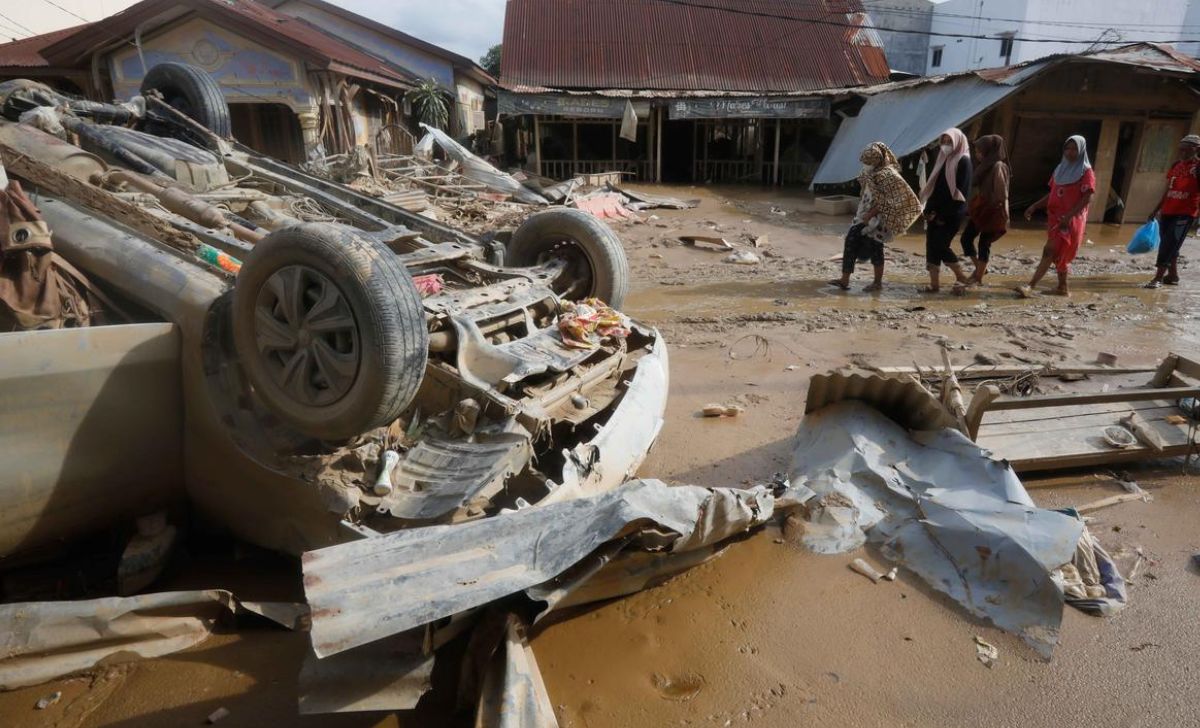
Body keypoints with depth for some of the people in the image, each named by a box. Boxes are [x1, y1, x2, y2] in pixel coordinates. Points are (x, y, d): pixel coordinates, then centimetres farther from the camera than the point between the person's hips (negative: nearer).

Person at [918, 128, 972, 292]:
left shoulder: (963, 161, -9)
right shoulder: (943, 159, 15)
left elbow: (962, 191, -14)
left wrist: (945, 214, -15)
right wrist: (930, 209, 3)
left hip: (952, 214, -7)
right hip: (937, 212, 7)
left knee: (940, 245, -10)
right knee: (932, 246, 2)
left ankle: (960, 275, 9)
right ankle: (934, 283, 7)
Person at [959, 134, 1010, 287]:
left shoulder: (998, 167, -13)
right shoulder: (984, 166, 13)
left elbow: (1002, 194, -16)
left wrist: (1004, 216, -19)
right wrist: (971, 209, 13)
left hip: (991, 211, -8)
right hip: (979, 210, 8)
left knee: (984, 243, -2)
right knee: (966, 238, 7)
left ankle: (979, 278, 7)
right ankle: (979, 268, 22)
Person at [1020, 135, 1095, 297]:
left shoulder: (1086, 173, -5)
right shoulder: (1061, 170, 14)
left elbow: (1087, 199, -13)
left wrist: (1068, 216, -24)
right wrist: (1034, 206, 5)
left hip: (1072, 220, -7)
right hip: (1055, 217, 7)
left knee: (1049, 251, -16)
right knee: (1058, 255, 12)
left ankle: (1031, 286, -23)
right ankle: (1063, 288, 22)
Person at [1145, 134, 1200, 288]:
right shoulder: (1176, 166, 12)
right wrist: (1156, 210, 19)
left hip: (1185, 214, -7)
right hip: (1167, 212, 7)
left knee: (1169, 246, -11)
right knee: (1169, 245, 13)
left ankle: (1158, 278, -11)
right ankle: (1173, 276, 25)